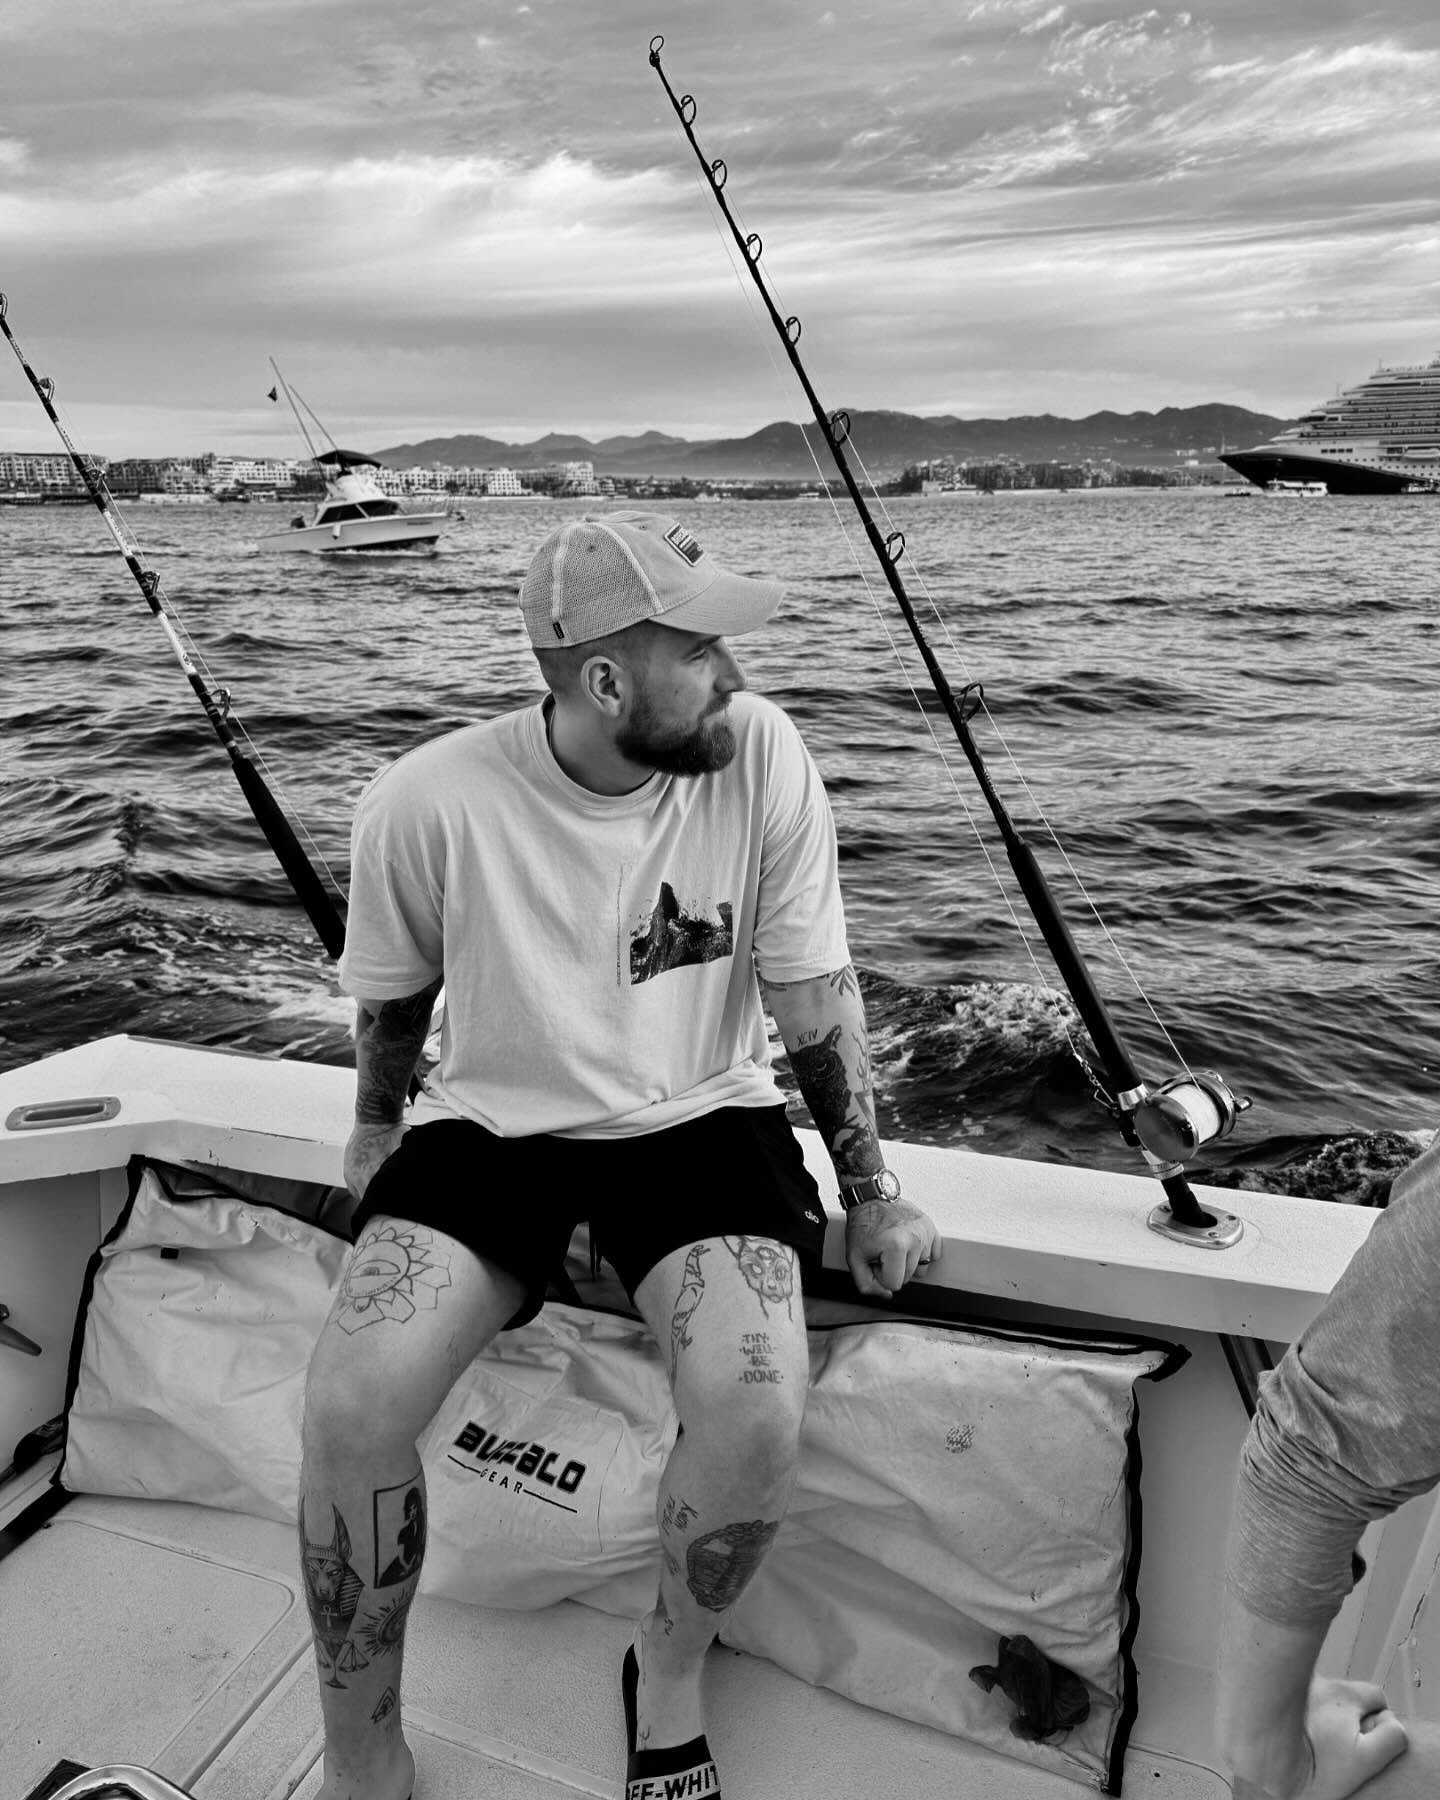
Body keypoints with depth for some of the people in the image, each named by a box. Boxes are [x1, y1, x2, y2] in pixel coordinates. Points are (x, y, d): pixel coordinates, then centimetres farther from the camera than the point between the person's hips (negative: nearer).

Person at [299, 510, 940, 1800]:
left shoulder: (760, 756, -15)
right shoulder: (428, 804, -17)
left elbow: (816, 996, -6)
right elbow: (393, 995, 3)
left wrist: (870, 1194, -1)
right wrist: (376, 1137, 17)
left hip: (699, 1117, 1)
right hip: (495, 1121, 0)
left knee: (759, 1407, -24)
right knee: (349, 1409, -21)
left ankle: (670, 1678, 11)